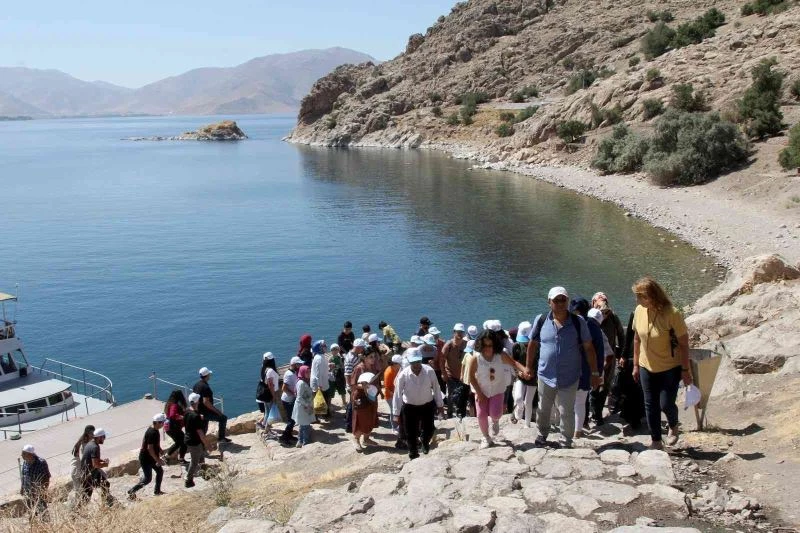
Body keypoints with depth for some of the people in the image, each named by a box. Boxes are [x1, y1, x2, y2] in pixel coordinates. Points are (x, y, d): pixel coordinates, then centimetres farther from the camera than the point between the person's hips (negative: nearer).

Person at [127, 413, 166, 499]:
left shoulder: (155, 430, 4)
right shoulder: (152, 433, -27)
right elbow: (150, 448, -29)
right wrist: (158, 460, -25)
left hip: (151, 457, 10)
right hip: (146, 459, -10)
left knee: (160, 471, 14)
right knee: (148, 479, -5)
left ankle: (157, 491, 26)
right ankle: (131, 491, 7)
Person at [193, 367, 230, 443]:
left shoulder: (196, 385, 7)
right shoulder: (205, 387, -22)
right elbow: (206, 402, -27)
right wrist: (217, 410, -21)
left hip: (199, 412, 9)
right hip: (206, 412, -9)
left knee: (203, 430, 20)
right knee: (223, 418, 0)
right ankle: (221, 437, 2)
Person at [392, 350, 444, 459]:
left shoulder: (429, 371, -21)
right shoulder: (403, 375, -23)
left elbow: (436, 388, -8)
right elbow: (397, 394, -16)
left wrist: (440, 404, 1)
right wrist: (396, 413, -14)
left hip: (427, 405, 1)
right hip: (410, 407, -1)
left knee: (429, 430, 11)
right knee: (411, 433, 5)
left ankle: (425, 443, 47)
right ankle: (413, 455, 28)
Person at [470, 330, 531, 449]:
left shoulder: (501, 356, -18)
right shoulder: (476, 358, -21)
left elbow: (514, 363, -23)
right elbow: (472, 377, -13)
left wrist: (524, 370, -45)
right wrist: (479, 393, -12)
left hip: (497, 390, 0)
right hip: (482, 391, 0)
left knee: (495, 413, -14)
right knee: (481, 415, -2)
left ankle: (495, 422, 25)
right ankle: (486, 437, 22)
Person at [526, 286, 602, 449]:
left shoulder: (578, 322, -8)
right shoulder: (541, 321, -5)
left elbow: (589, 348, -3)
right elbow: (533, 344, 6)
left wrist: (595, 373, -3)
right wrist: (528, 367, 9)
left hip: (570, 378, -2)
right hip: (545, 376, 2)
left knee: (567, 413, 6)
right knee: (543, 409, 18)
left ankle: (567, 442, 26)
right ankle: (542, 435, 40)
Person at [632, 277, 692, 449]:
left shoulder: (672, 313, -22)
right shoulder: (639, 311, -7)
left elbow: (684, 343, -15)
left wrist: (685, 370, -14)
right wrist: (636, 364, 9)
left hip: (670, 368, -4)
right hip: (647, 367, 5)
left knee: (666, 404, -2)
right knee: (650, 406, 8)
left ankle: (673, 426, 33)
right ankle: (656, 442, 23)